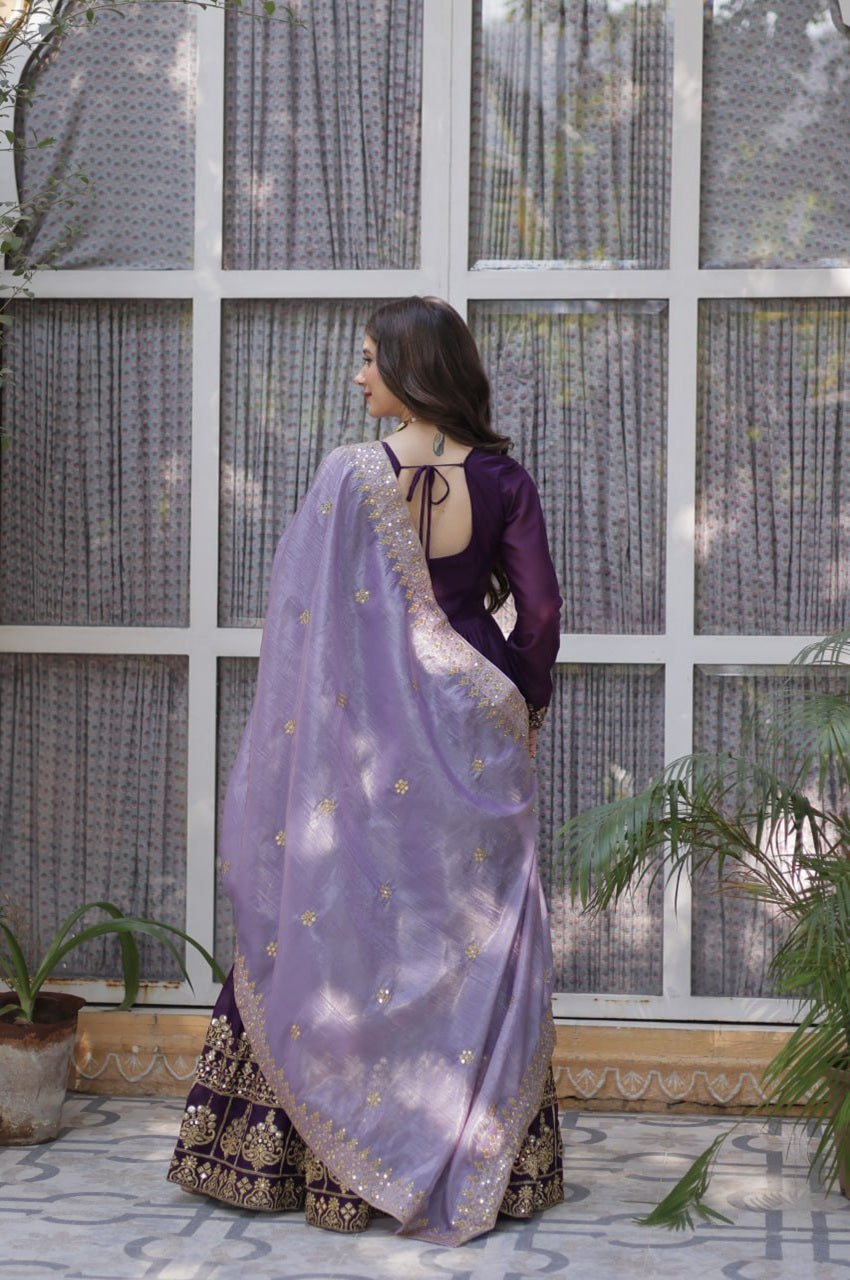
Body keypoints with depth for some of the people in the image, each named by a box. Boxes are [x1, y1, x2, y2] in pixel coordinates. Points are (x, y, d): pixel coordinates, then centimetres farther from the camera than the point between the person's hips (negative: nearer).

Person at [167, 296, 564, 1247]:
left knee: (350, 924, 6)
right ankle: (489, 1164, 15)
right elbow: (539, 610, -2)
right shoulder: (501, 479, -1)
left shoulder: (350, 476, -9)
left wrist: (308, 740, 2)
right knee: (475, 934, 9)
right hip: (472, 733, 2)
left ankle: (344, 1166, 12)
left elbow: (309, 626, -8)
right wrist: (525, 709, 12)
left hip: (369, 731, -2)